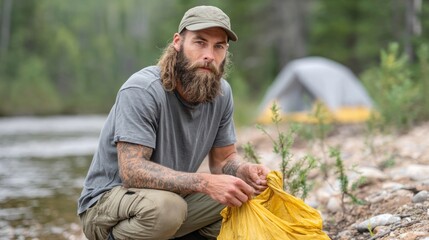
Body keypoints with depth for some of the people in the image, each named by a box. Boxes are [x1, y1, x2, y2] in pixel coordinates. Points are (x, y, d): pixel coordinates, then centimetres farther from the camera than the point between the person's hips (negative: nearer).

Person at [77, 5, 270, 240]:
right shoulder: (142, 90, -24)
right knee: (164, 206, -37)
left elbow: (224, 158, 5)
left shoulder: (222, 93, -5)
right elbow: (132, 170, -31)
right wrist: (205, 183, -41)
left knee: (246, 195, -10)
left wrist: (245, 170, -19)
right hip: (106, 201, -6)